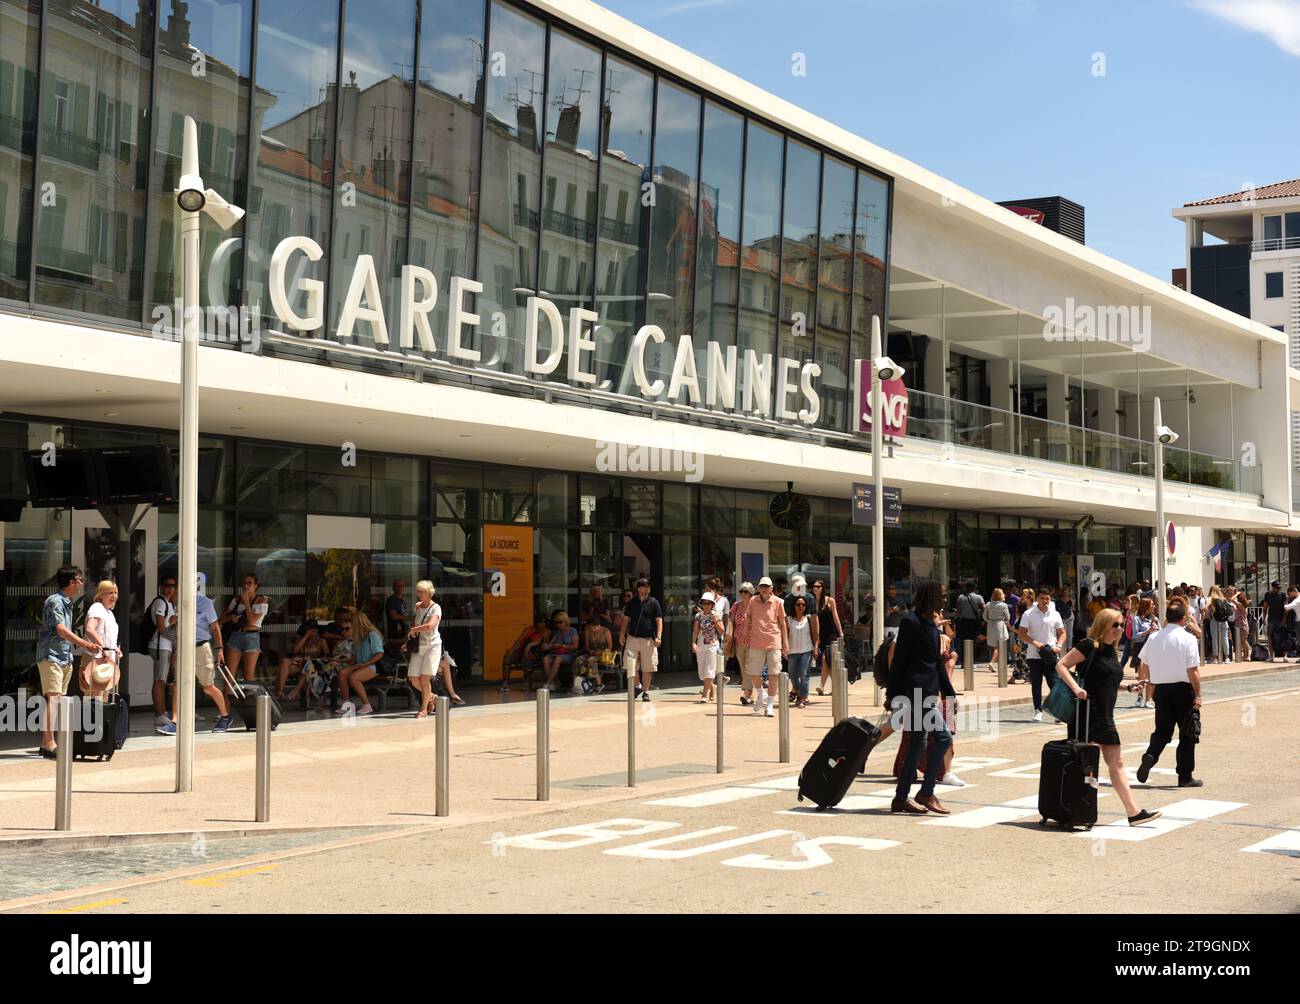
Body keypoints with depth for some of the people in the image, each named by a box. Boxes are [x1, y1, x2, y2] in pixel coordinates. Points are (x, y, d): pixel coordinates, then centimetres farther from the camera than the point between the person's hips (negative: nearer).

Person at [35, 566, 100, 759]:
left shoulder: (67, 603, 18)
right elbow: (61, 630, -22)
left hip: (64, 658, 9)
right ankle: (49, 744, -17)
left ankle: (46, 743, 12)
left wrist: (84, 645, 17)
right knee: (52, 699, -14)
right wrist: (85, 644, -27)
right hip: (51, 656, -9)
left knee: (59, 700, 8)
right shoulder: (54, 601, -12)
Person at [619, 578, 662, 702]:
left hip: (648, 639, -2)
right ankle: (637, 685, 15)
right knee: (630, 664, -7)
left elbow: (659, 620, 0)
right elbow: (626, 619, 15)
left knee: (647, 668, 2)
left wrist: (658, 637, -11)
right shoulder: (632, 603, 9)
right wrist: (622, 634, 4)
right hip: (632, 638, 2)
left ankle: (646, 692, 14)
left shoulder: (653, 602, 3)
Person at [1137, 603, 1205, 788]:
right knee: (1187, 734, 7)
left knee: (1162, 731, 13)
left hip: (1161, 688, 4)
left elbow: (1145, 665, 11)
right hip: (1183, 688, -4)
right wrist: (1198, 695, -9)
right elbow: (1193, 670, -15)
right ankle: (1185, 777, 11)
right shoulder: (1187, 639, -12)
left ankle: (1150, 755, -15)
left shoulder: (1154, 638, 3)